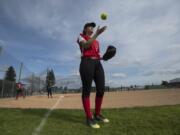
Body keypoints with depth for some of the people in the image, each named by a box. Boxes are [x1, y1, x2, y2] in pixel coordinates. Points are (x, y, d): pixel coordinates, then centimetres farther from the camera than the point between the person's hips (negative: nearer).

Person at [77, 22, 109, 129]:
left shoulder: (96, 41, 31)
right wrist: (97, 34, -12)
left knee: (101, 89, 0)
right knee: (87, 90, -6)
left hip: (97, 63, 7)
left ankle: (97, 114, 17)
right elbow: (86, 45, -10)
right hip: (86, 63, -6)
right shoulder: (81, 37, 14)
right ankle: (89, 118, 3)